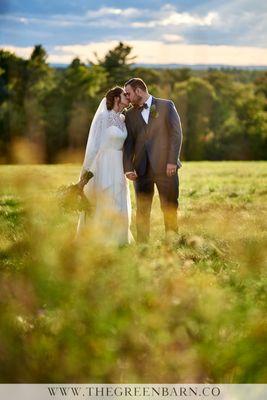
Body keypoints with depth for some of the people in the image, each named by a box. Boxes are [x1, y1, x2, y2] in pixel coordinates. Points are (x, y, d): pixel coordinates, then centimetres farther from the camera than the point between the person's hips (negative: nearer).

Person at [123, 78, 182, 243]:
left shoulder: (166, 106, 4)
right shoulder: (130, 114, 14)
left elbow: (176, 133, -2)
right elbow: (129, 143, 8)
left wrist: (172, 161, -11)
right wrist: (128, 168, -6)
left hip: (165, 167, -3)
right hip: (142, 169, 3)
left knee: (170, 209, 0)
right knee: (142, 211, 2)